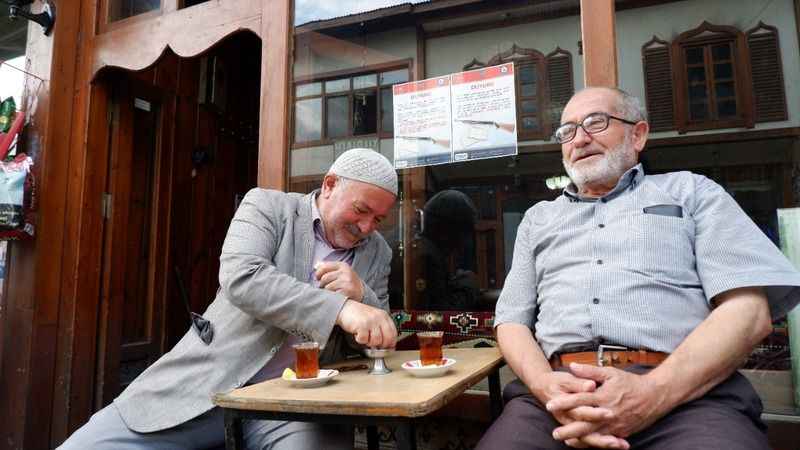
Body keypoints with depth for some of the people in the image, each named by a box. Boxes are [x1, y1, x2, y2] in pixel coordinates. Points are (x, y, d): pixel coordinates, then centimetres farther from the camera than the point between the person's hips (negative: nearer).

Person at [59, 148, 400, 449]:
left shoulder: (377, 252, 9)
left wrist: (360, 295, -12)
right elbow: (241, 277, -20)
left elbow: (382, 337, 10)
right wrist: (341, 308, -32)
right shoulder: (267, 206, -1)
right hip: (205, 387, -1)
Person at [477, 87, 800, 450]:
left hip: (685, 393, -1)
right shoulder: (538, 218, 21)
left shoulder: (691, 191, 14)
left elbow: (749, 307, 1)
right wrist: (545, 385, -10)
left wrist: (654, 392, -14)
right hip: (562, 390, 1)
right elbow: (512, 320, 13)